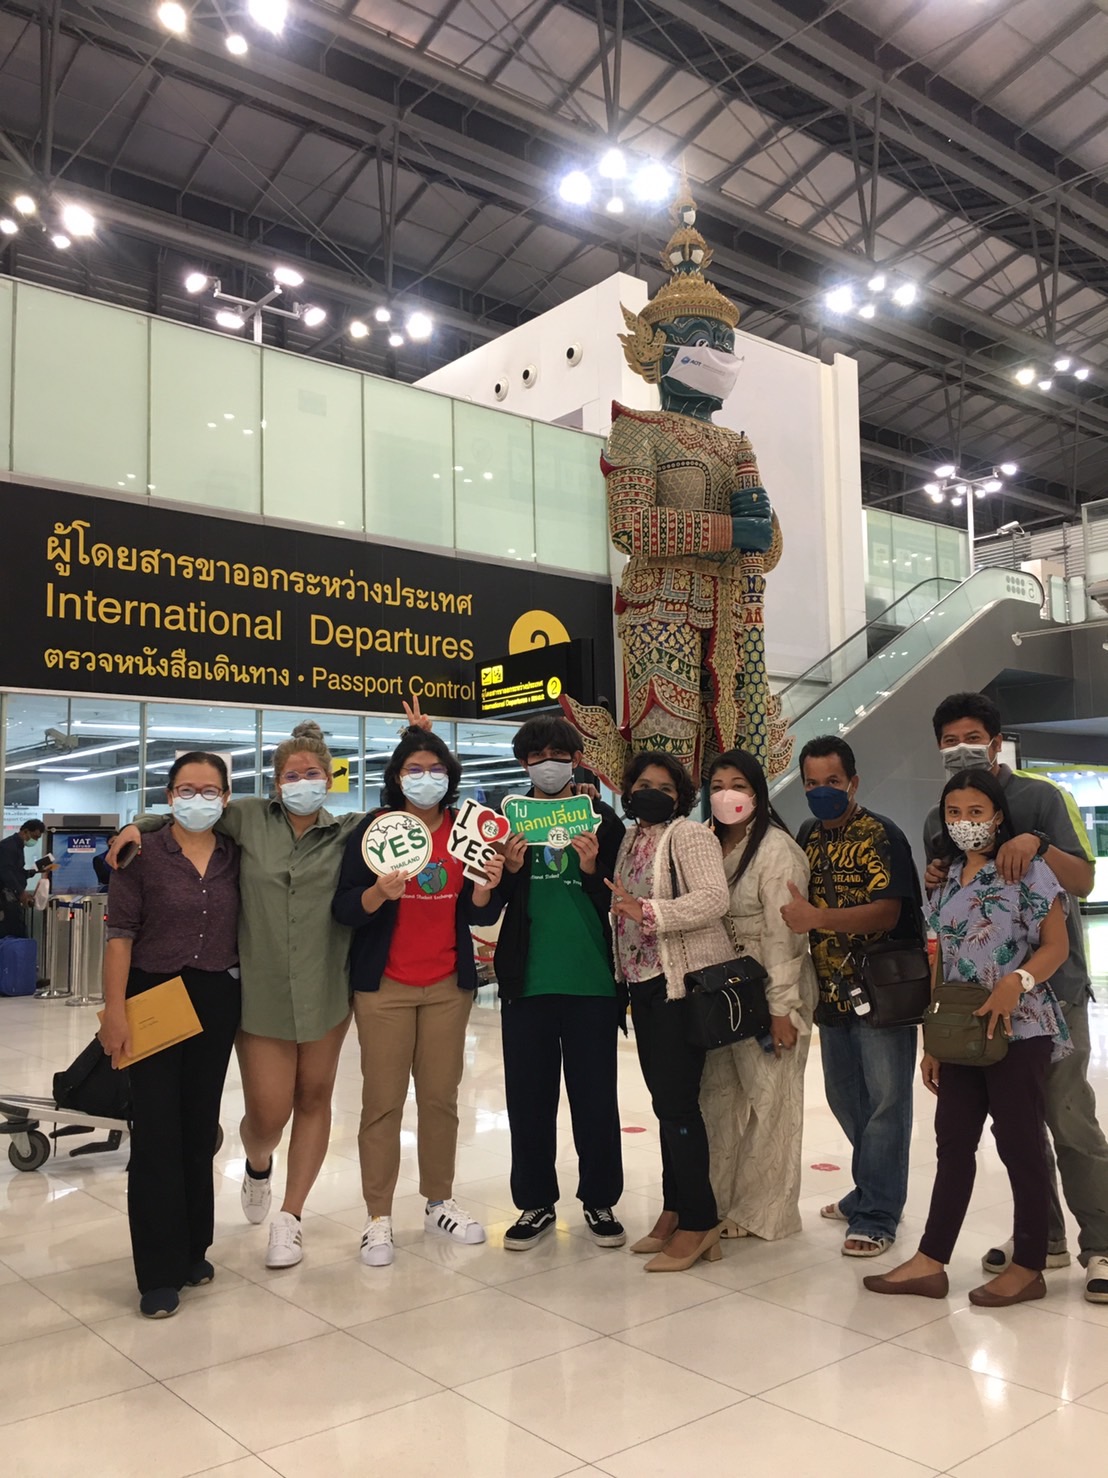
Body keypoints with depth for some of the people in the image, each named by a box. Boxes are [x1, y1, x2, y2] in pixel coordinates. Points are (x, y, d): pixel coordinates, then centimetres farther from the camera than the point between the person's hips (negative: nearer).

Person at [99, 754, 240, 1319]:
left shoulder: (236, 857, 4)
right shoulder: (142, 854, -6)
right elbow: (119, 933, -9)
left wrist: (249, 998, 5)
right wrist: (114, 1008, -15)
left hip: (217, 1002, 4)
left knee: (200, 1126, 13)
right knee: (156, 1131, -1)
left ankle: (192, 1249, 29)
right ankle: (159, 1273, 8)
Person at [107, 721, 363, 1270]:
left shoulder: (347, 831, 2)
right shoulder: (249, 818, 1)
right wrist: (138, 826, -3)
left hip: (325, 992, 1)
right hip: (261, 992, -1)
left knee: (313, 1100, 10)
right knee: (268, 1114, -1)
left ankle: (289, 1216, 28)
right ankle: (257, 1166, 37)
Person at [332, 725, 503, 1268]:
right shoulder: (373, 828, -5)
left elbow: (480, 915, 7)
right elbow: (344, 908, -9)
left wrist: (485, 888, -13)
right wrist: (378, 893, -28)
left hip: (448, 986, 3)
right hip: (384, 987, -3)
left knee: (441, 1097, 10)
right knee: (383, 1101, 2)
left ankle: (439, 1203, 26)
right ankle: (378, 1218, 13)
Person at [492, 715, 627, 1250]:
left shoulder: (602, 820, 5)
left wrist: (592, 870, -15)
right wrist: (509, 870, -14)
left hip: (591, 980, -1)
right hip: (526, 981, 1)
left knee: (595, 1097, 7)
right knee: (528, 1099, 8)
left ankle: (600, 1201, 23)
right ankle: (536, 1203, 23)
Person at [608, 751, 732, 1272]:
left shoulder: (688, 835, -8)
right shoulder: (630, 840, 14)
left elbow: (714, 898, -22)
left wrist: (648, 912, -28)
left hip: (683, 983, -8)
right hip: (644, 981, 8)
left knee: (677, 1101, -7)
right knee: (665, 1101, 13)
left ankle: (699, 1223, 5)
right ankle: (675, 1212, 24)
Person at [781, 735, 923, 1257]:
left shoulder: (879, 835, -12)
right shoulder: (808, 838, 9)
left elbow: (887, 913, -23)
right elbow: (798, 909, 21)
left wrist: (818, 917, -32)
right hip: (832, 993, 7)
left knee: (885, 1102, -1)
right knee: (845, 1099, 17)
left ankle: (876, 1216, 8)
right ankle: (869, 1192, 34)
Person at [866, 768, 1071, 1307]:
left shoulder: (1026, 869, -7)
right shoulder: (946, 881, 11)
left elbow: (1056, 945, -9)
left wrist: (1015, 982, -27)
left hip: (1019, 1029, -6)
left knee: (1020, 1144, 3)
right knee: (953, 1142, 9)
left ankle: (1028, 1267, 18)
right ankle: (930, 1263, 16)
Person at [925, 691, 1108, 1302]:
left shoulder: (1041, 798, -3)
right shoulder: (939, 822, 12)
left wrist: (1036, 844, -28)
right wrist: (935, 884, -3)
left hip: (1052, 986, -5)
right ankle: (1042, 1235, 25)